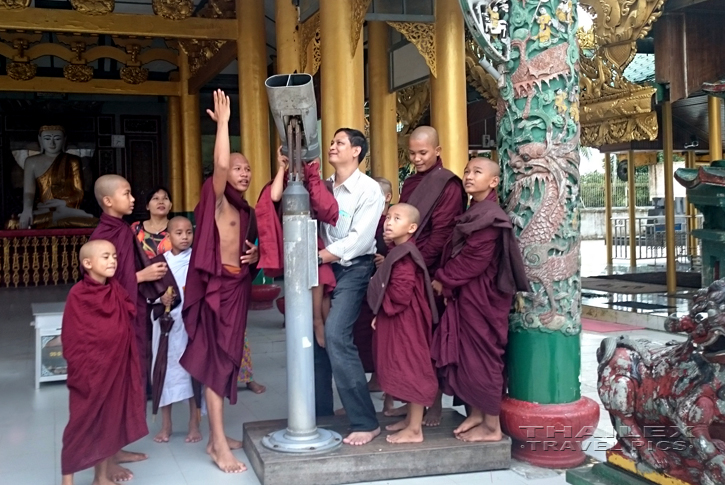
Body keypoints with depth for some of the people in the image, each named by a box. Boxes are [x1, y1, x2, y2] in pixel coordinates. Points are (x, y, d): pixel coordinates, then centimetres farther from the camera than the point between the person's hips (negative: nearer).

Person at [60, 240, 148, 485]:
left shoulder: (118, 292, 3)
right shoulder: (77, 295, -11)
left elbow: (128, 328, 9)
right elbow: (70, 338, -10)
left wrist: (126, 365, 2)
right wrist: (81, 371, -13)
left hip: (115, 369, 5)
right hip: (88, 373, -5)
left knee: (110, 422, 13)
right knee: (80, 425, 4)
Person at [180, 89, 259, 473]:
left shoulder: (245, 210, 14)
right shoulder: (217, 200, -8)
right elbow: (219, 164, -27)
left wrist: (255, 256, 3)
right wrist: (223, 121, -24)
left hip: (239, 285, 8)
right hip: (217, 286, -8)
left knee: (228, 358, 11)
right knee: (216, 359, -7)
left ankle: (217, 436, 21)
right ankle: (219, 446, -4)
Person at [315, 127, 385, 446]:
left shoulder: (369, 189, -9)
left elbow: (359, 240, -16)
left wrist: (318, 257, -17)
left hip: (354, 268, -6)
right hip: (324, 267, 6)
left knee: (336, 335, -19)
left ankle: (365, 422, -12)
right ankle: (320, 412, 21)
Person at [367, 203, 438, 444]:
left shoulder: (404, 256, -21)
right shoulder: (398, 252, 12)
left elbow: (400, 294, -27)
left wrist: (382, 306, -8)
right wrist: (380, 314, 8)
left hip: (406, 322, -10)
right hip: (397, 321, 10)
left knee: (411, 369, -3)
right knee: (407, 370, 17)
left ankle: (415, 430, 4)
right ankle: (411, 419, 29)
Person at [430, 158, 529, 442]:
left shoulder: (489, 216, -16)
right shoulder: (473, 213, 14)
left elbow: (474, 259, -20)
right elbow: (456, 253, 14)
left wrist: (443, 280, -11)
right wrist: (446, 281, 1)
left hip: (480, 296, -9)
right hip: (466, 295, 9)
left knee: (482, 356, -3)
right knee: (466, 355, 13)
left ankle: (492, 426, 7)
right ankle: (476, 414, 24)